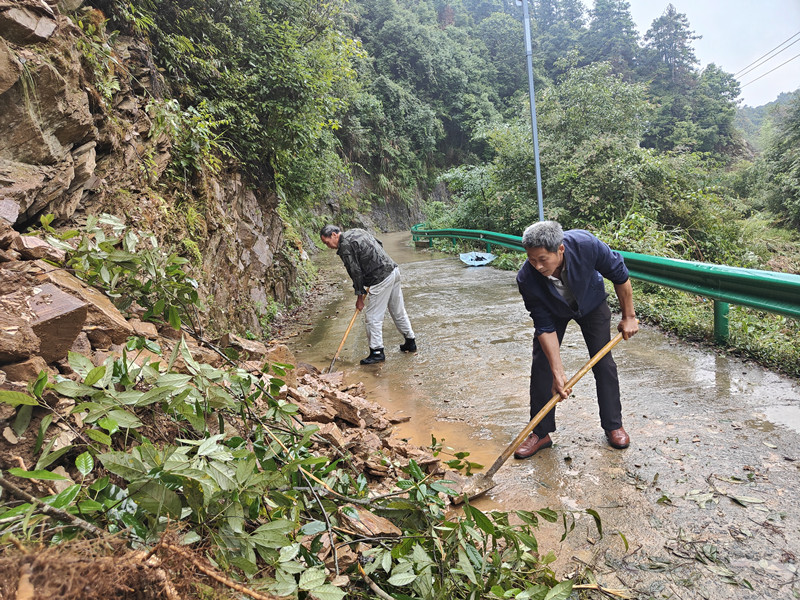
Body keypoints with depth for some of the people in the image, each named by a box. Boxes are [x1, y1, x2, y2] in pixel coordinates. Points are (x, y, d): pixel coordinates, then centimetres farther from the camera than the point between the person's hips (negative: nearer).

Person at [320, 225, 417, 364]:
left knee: (373, 316, -1)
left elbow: (355, 272, -11)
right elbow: (379, 244, 19)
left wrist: (359, 296, -2)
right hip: (394, 270, 10)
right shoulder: (357, 232, 16)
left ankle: (377, 352, 4)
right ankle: (411, 342, 30)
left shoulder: (345, 246, -11)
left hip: (381, 278, -10)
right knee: (398, 311, 19)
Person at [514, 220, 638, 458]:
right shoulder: (526, 279, -37)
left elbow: (619, 275, -20)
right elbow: (545, 327, -28)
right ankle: (540, 433, 7)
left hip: (591, 303, 0)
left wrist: (628, 317, -12)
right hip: (553, 311, 0)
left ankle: (614, 425, 18)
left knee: (604, 363, 0)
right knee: (541, 365, -6)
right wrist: (558, 373, -30)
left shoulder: (586, 245, -40)